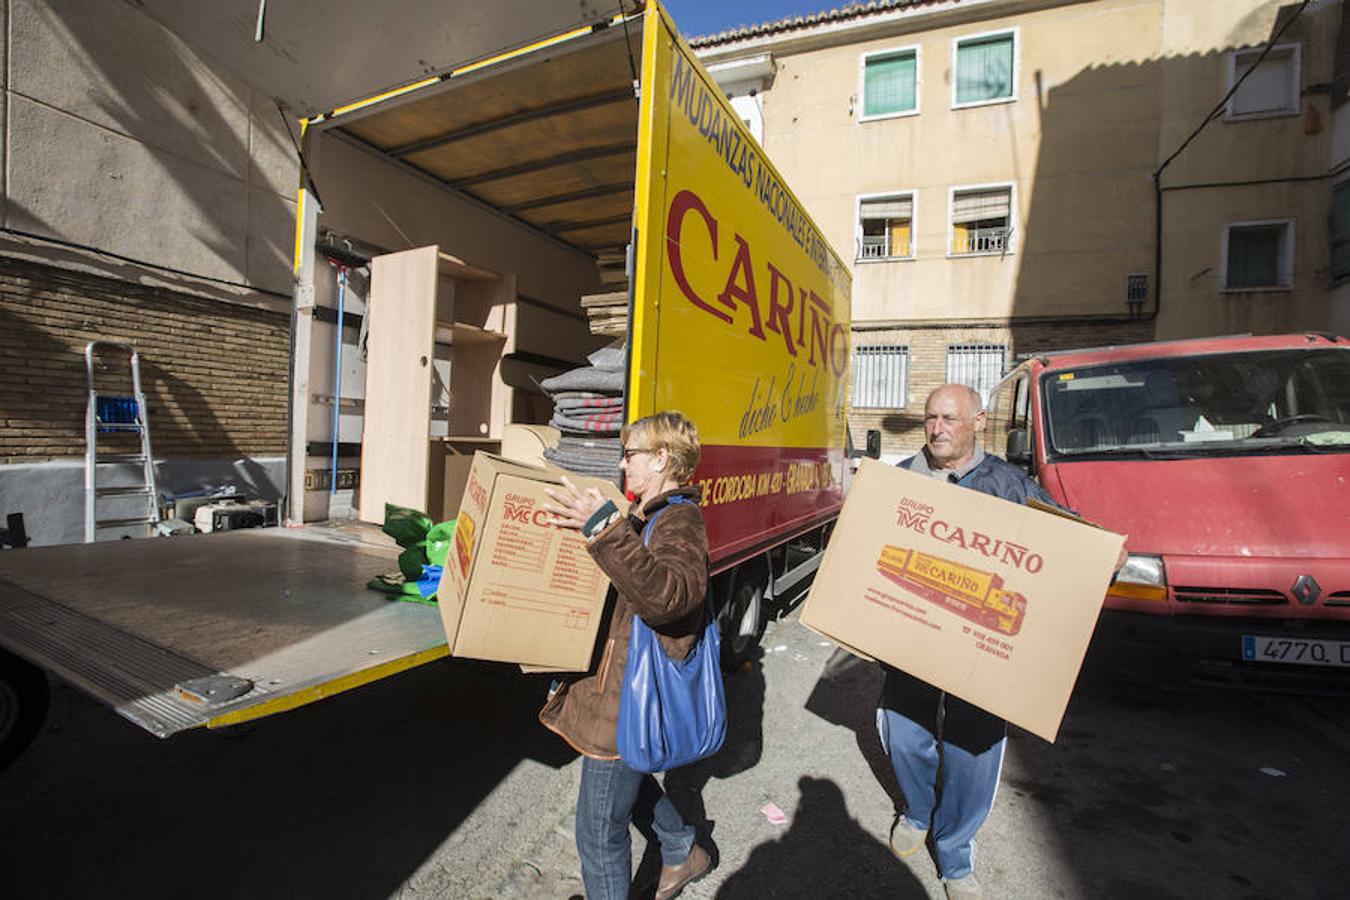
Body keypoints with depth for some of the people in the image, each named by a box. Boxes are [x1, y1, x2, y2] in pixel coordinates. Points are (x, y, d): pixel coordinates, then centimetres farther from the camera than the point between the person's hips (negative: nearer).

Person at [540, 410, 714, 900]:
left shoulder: (680, 521, -23)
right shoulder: (649, 516, 10)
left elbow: (666, 596, -43)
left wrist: (604, 528, -47)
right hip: (628, 685, 11)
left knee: (600, 828, 6)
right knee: (630, 777, 32)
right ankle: (684, 852, 53)